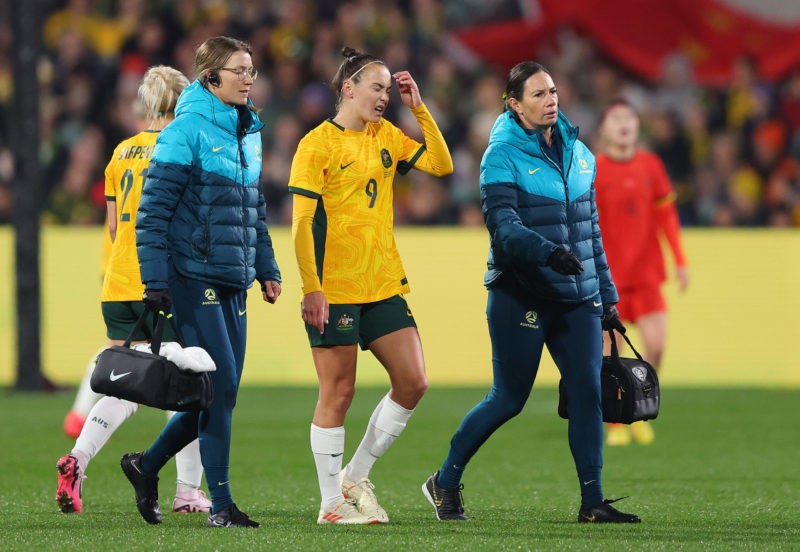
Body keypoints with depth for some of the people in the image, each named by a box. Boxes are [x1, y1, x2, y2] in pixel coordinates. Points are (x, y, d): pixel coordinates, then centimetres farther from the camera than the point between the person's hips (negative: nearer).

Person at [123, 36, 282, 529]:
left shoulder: (249, 134, 15)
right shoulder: (187, 132, -9)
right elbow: (154, 210, -11)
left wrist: (267, 269, 20)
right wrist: (155, 281, -14)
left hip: (233, 283, 8)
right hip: (193, 278, -8)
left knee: (221, 392, 6)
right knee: (221, 386, -10)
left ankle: (147, 465, 24)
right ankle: (221, 504, -5)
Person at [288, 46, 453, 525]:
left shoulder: (386, 136, 12)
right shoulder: (319, 143, -7)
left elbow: (442, 165, 7)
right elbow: (302, 223, -11)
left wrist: (419, 108, 2)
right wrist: (312, 288, -17)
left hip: (385, 287, 7)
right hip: (334, 289, -7)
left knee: (413, 383, 1)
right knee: (338, 392, -2)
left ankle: (356, 477, 16)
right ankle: (332, 503, 7)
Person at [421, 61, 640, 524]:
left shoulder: (578, 153, 11)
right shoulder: (503, 155, -7)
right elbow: (503, 225, -20)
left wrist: (607, 295, 18)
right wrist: (547, 252, -37)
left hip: (578, 298, 5)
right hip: (521, 296, -5)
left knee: (588, 392, -5)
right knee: (509, 399, 0)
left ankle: (593, 500, 0)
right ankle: (445, 482, 18)